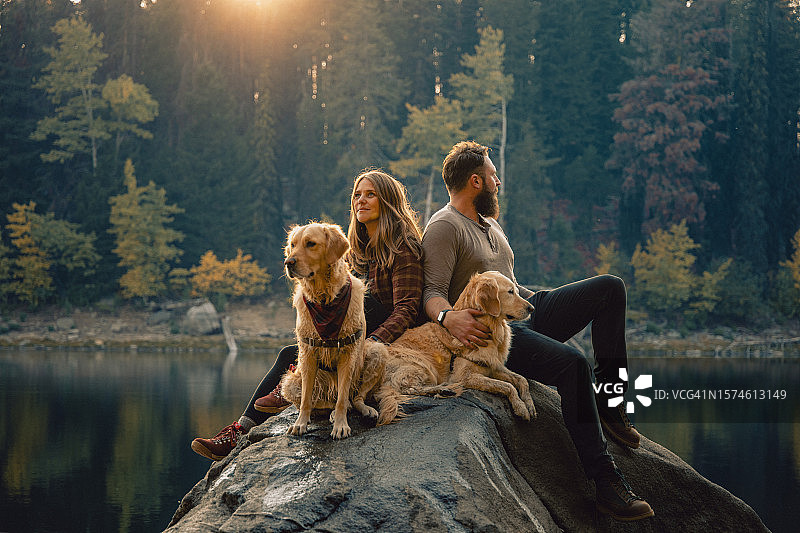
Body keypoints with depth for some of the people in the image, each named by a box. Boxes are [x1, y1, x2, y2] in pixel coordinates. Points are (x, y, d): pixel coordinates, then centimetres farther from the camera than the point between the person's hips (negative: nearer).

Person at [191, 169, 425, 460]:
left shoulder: (404, 248, -7)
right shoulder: (358, 249, 18)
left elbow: (407, 309, -17)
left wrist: (374, 340, -32)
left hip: (394, 339, -8)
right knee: (289, 354, -7)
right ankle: (241, 431, -16)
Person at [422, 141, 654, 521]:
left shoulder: (490, 224, 25)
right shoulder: (443, 228, -5)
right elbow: (432, 293, -14)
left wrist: (550, 302, 22)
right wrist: (447, 316, -35)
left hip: (525, 312, 9)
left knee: (610, 287, -4)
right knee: (571, 363, -33)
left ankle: (608, 403, -7)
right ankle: (605, 481, -33)